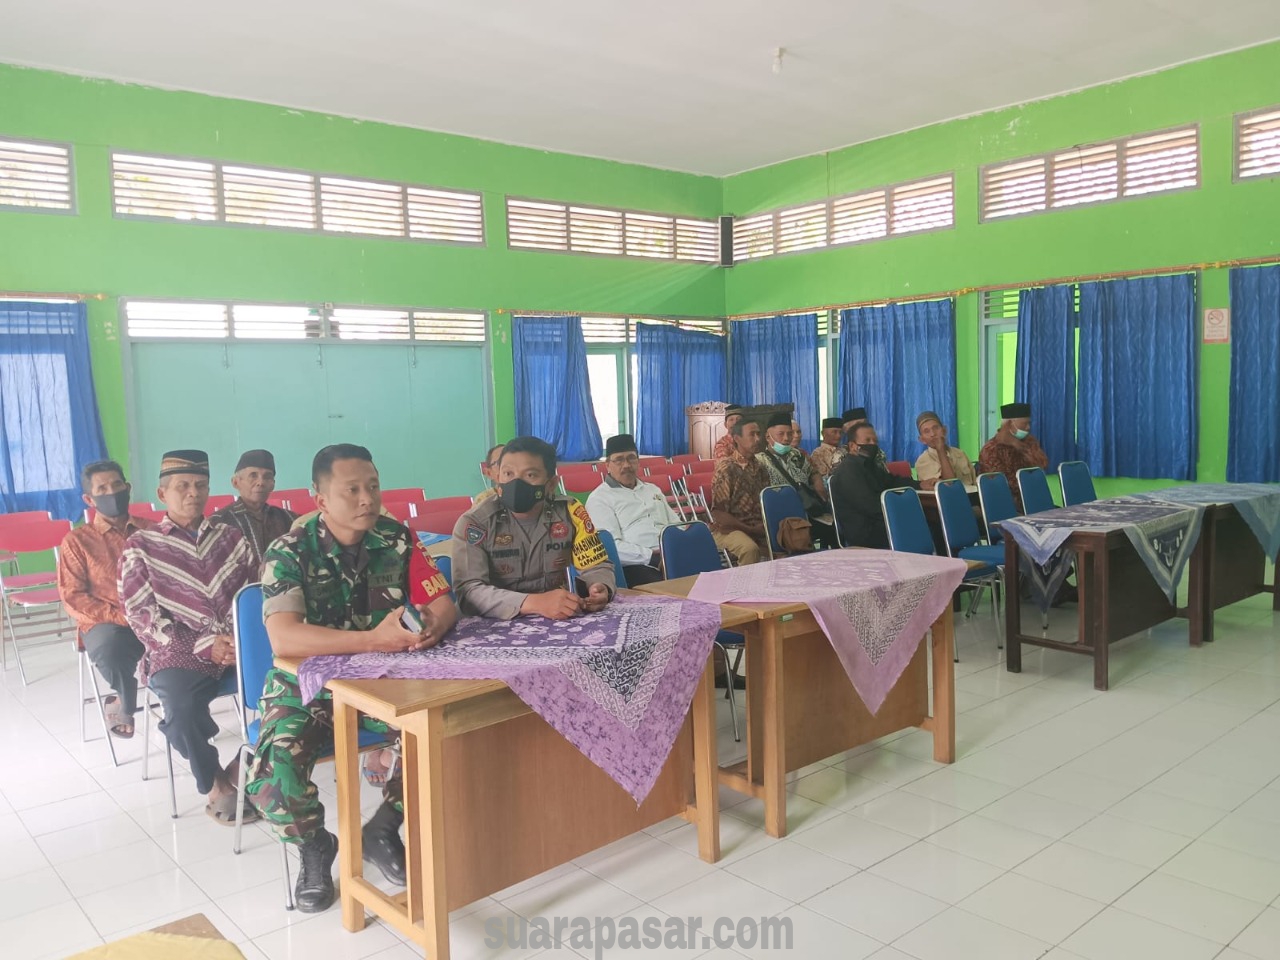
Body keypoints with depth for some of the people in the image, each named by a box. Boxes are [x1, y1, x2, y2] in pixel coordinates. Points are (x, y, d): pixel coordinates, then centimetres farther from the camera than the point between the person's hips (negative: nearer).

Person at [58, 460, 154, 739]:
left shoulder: (150, 530, 14)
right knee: (110, 651, -38)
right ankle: (125, 706, -2)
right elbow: (72, 597, -1)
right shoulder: (77, 540, 5)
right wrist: (120, 616, -15)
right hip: (104, 623, -2)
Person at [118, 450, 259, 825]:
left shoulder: (231, 537, 17)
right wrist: (205, 646, -13)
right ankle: (215, 783, -5)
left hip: (241, 643, 3)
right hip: (181, 651, -2)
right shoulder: (140, 547, 8)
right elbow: (141, 616, -1)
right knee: (182, 707, -34)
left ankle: (243, 766, -3)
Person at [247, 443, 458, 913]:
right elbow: (283, 638, -29)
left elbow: (444, 603, -4)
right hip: (308, 686, -3)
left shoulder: (397, 540, -4)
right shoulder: (290, 552, -16)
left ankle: (381, 829, 7)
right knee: (274, 779, -28)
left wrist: (432, 626, -30)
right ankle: (314, 845, 9)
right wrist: (374, 640, -39)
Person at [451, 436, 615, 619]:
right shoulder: (473, 523, -13)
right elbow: (467, 591, -23)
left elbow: (596, 565, 2)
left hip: (560, 620, 3)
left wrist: (600, 589, -22)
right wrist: (534, 602, -36)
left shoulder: (570, 512, -4)